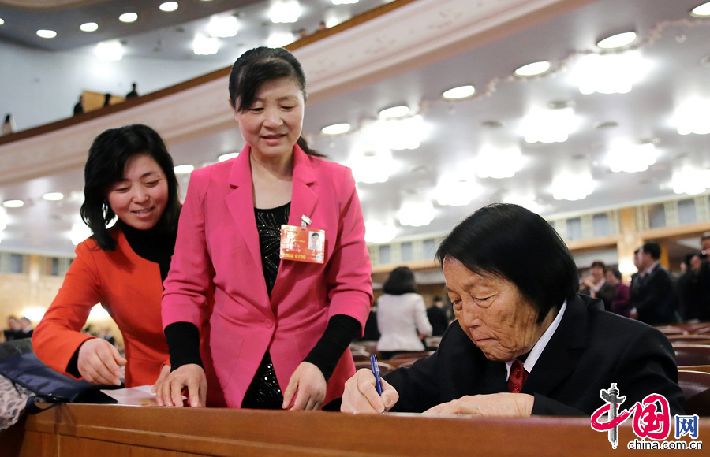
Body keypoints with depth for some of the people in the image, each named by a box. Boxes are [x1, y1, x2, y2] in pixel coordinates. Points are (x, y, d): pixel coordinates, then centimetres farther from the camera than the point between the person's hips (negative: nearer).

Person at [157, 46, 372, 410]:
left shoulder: (336, 183, 1)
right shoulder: (206, 185, 2)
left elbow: (353, 287, -1)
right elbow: (185, 287, 3)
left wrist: (320, 364, -15)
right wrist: (185, 361, -14)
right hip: (229, 386, 1)